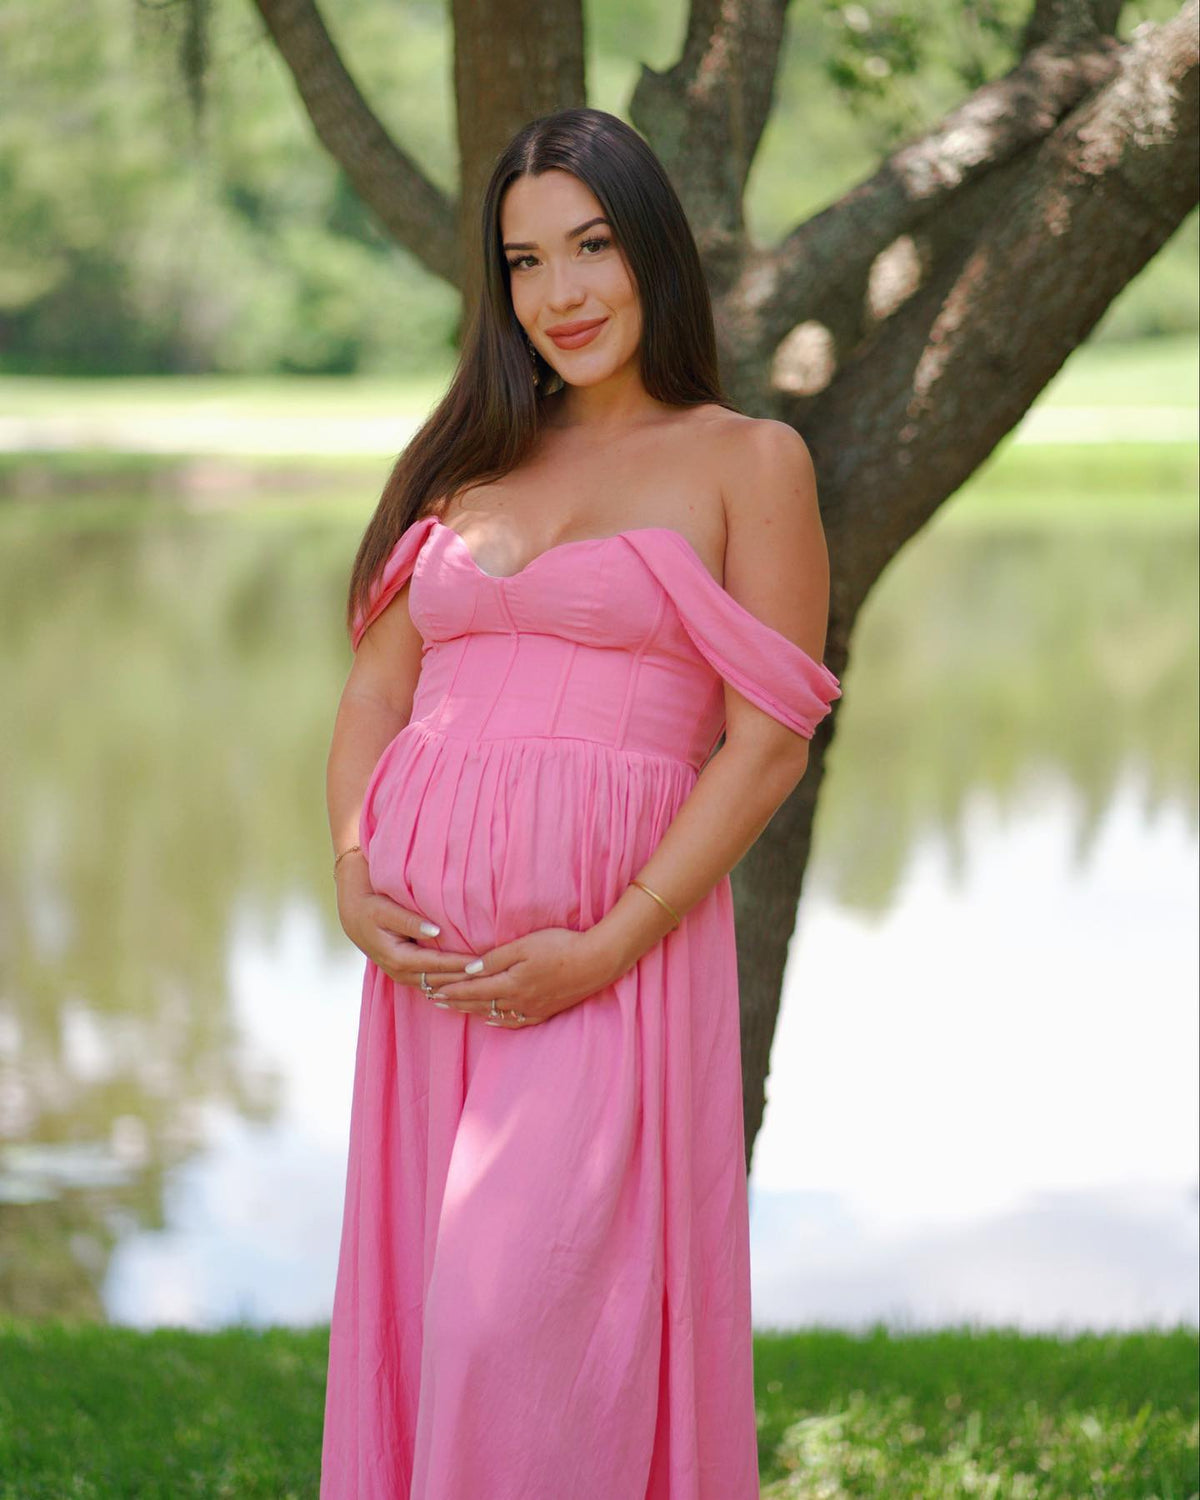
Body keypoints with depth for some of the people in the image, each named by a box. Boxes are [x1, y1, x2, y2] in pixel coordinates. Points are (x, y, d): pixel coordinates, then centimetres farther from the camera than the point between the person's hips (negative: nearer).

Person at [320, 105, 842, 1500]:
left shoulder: (747, 461, 2)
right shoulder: (469, 463, 16)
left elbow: (769, 742, -5)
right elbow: (375, 689, 15)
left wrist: (606, 947, -13)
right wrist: (352, 879, -3)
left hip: (613, 947, -5)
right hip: (428, 956, 5)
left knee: (514, 1332, -11)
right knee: (419, 1318, 8)